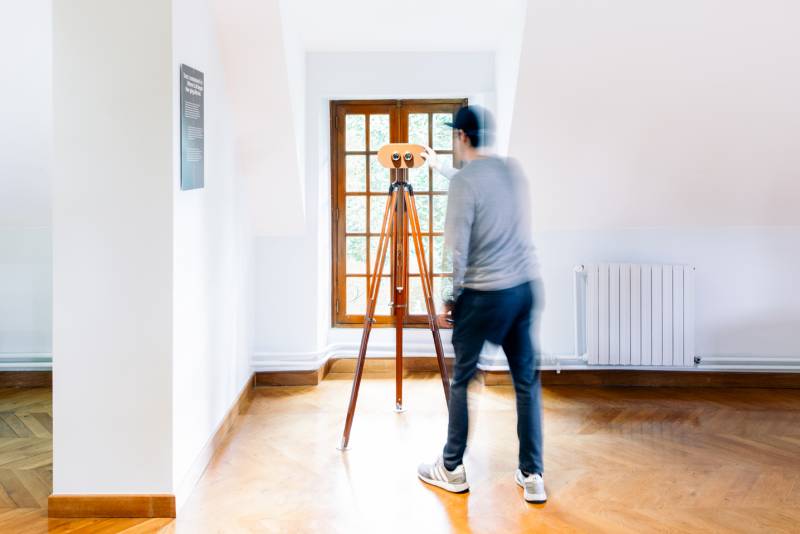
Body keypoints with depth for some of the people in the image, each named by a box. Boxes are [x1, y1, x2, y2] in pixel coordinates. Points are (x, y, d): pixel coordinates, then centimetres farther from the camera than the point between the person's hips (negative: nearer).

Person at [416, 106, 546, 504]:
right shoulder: (512, 171, 10)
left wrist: (450, 300, -2)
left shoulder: (464, 181, -12)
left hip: (484, 294, -6)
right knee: (527, 381, 10)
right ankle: (532, 476, 15)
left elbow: (457, 249, -14)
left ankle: (451, 470, 20)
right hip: (526, 288, 7)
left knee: (462, 381, 8)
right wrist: (439, 167, 44)